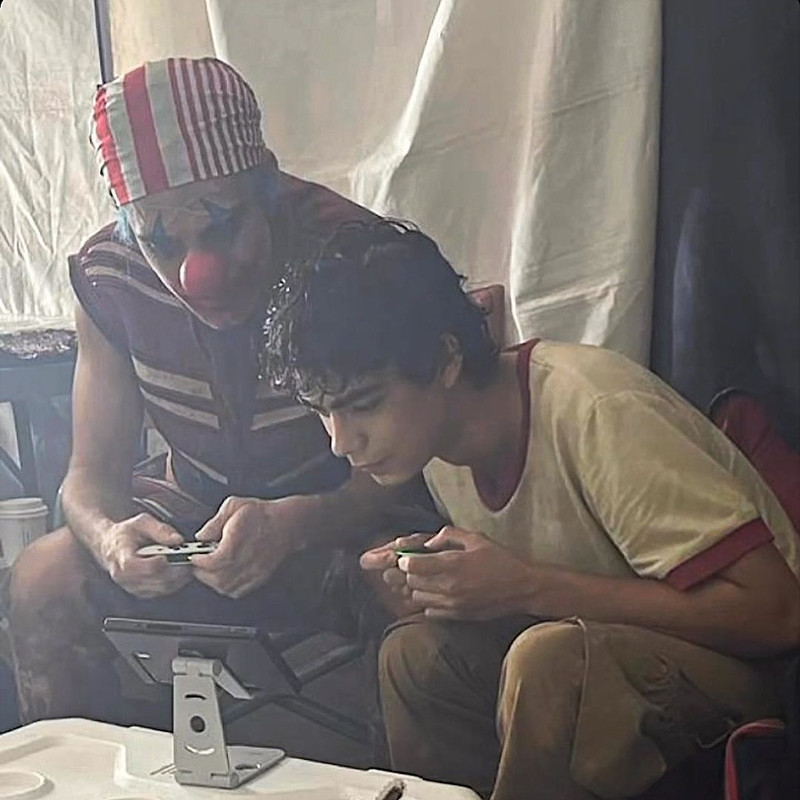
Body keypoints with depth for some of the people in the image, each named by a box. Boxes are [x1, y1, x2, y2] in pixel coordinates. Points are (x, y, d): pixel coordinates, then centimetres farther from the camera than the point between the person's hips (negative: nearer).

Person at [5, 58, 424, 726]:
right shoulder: (107, 277, -12)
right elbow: (92, 475, -8)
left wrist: (293, 525, -42)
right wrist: (110, 537, -33)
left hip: (343, 516, -3)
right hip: (195, 515, 3)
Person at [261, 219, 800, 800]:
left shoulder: (594, 413, -28)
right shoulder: (437, 436, -3)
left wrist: (526, 587, -29)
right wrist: (429, 577, -12)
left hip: (744, 659, -7)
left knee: (548, 658, -32)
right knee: (413, 651, -13)